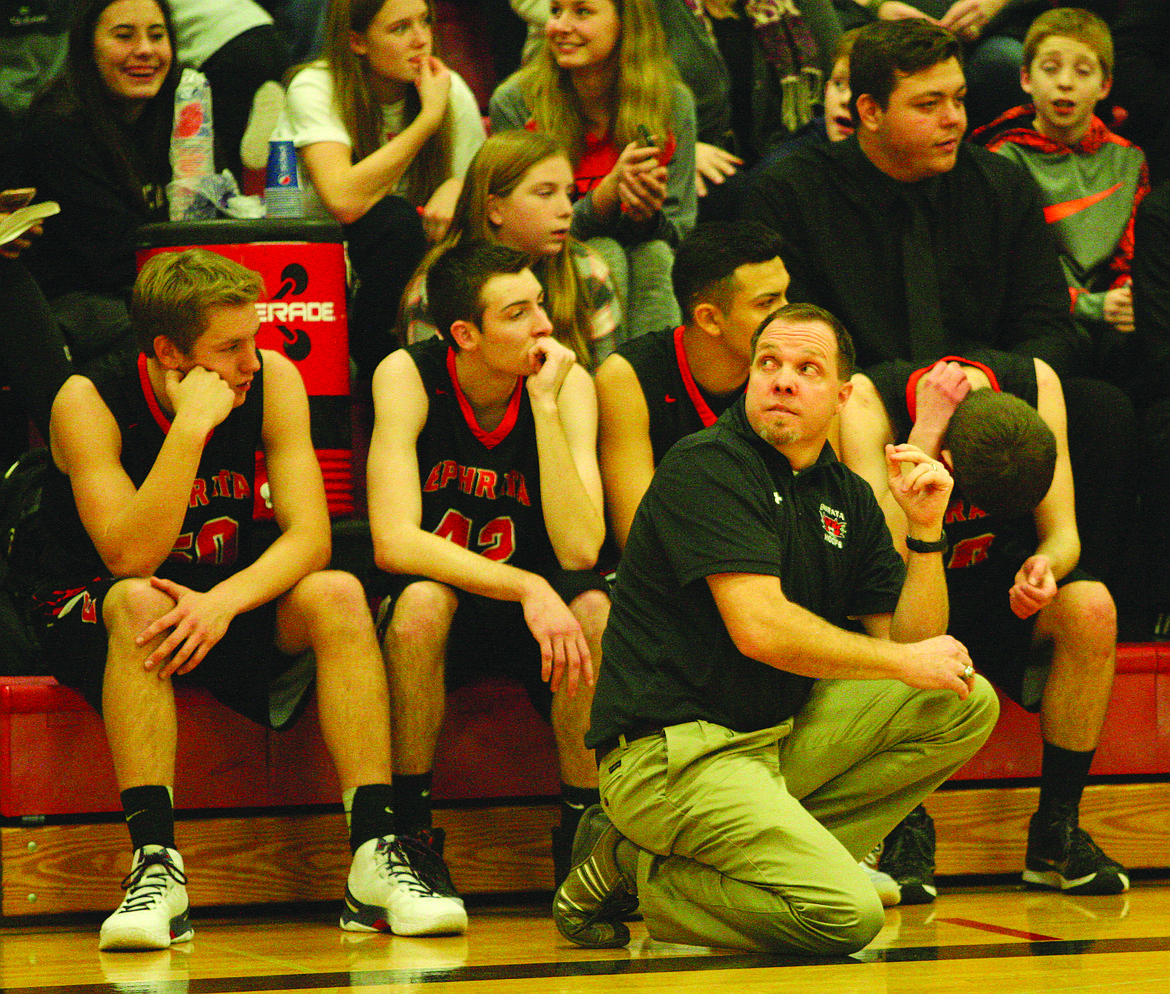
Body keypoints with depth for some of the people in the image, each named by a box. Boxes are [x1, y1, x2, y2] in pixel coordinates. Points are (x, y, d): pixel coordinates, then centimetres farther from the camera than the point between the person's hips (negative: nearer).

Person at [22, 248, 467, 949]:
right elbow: (130, 558, -29)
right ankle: (156, 865, -42)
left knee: (337, 596, -24)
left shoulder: (272, 380, -9)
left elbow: (310, 537, -16)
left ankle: (376, 853, -31)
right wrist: (190, 426, -35)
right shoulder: (88, 402, -18)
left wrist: (223, 601, -35)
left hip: (228, 605, 3)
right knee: (139, 603, -37)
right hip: (90, 618, -3)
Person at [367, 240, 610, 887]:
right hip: (442, 615, -1)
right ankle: (409, 829, -19)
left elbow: (579, 549, -24)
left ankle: (582, 831, -15)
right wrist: (528, 589, -35)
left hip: (535, 615, 1)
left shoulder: (568, 385, -12)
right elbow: (394, 542, -26)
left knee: (595, 607, -31)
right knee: (421, 600, -35)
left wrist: (545, 404, -27)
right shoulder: (408, 377, -16)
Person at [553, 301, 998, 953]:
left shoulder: (847, 497, 14)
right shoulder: (707, 468, -10)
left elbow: (915, 647, 12)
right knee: (847, 914, -24)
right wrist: (904, 661, -11)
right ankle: (632, 872, -4)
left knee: (968, 703, 0)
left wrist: (927, 530, -2)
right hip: (670, 752, -8)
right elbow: (760, 628, -21)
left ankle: (793, 847, -3)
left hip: (781, 738, 8)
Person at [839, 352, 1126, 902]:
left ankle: (1056, 828, -16)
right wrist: (923, 435, -35)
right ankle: (906, 828, -22)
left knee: (1091, 607, -29)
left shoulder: (1036, 383, -15)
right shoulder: (867, 400, -25)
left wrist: (1046, 565, -33)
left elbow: (1062, 532, -10)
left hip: (999, 593, 3)